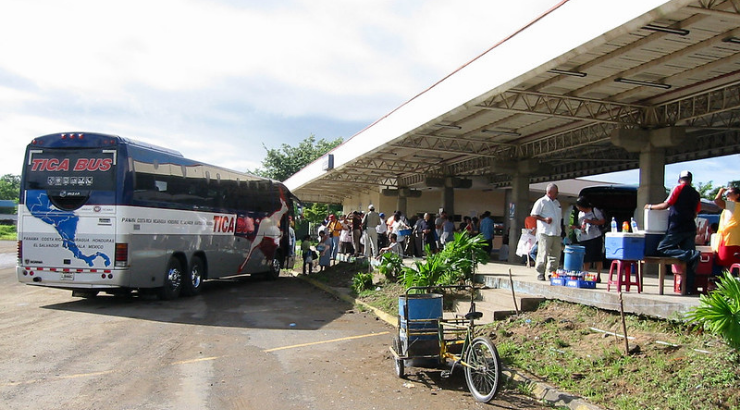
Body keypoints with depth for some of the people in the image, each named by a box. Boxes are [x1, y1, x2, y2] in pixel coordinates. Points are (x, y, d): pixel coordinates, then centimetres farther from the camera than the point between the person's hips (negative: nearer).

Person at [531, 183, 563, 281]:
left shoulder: (557, 203, 21)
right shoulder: (541, 202, -1)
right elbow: (534, 215, -5)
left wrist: (562, 232, 20)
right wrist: (544, 219, -19)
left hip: (556, 233, 7)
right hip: (545, 233, -7)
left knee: (556, 254, 6)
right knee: (543, 254, -7)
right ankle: (540, 274, -1)